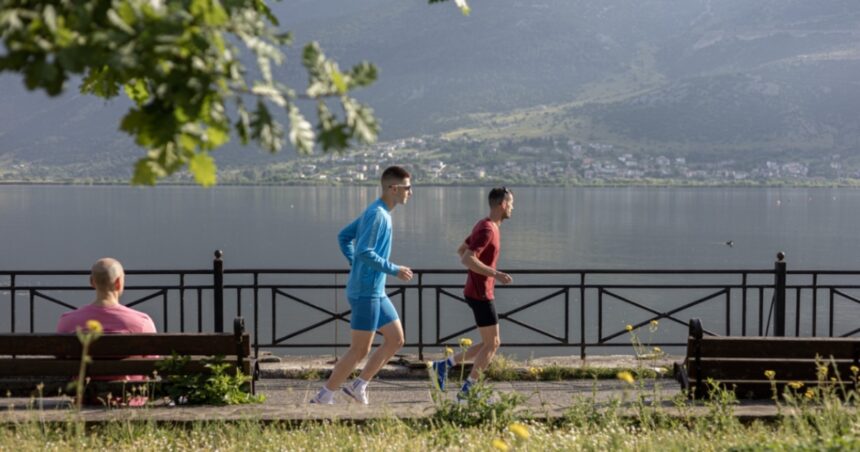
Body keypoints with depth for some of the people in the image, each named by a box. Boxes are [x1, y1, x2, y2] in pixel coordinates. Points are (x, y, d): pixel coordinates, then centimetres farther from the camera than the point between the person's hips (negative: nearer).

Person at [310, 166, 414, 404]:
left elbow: (344, 237, 19)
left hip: (376, 292, 10)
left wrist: (356, 266, 13)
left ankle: (359, 385, 15)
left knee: (396, 339, 11)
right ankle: (324, 397, 8)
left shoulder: (376, 213, 13)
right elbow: (364, 251, -24)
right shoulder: (377, 214, -17)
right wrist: (394, 270, -17)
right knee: (360, 349, -2)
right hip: (366, 291, -10)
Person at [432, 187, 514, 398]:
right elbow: (467, 259, -26)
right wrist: (495, 274, -26)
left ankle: (445, 364, 12)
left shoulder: (484, 226, 12)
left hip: (477, 292, 10)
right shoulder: (487, 230, -18)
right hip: (481, 294, -10)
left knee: (492, 343, 13)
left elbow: (461, 250, 22)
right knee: (491, 343, -1)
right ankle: (467, 389, 4)